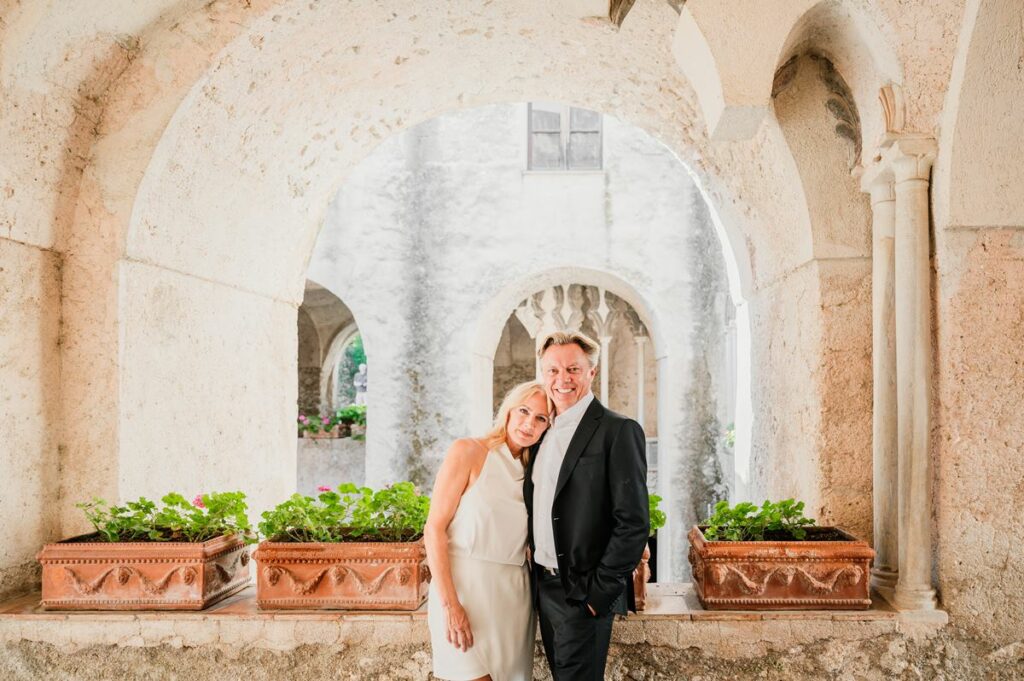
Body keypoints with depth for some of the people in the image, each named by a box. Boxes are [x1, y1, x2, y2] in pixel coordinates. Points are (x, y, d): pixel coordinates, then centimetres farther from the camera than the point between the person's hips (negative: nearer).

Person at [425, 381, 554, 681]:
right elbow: (434, 529, -9)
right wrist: (449, 605, -16)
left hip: (513, 596, 5)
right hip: (466, 587, -5)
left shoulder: (531, 472, 13)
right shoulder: (468, 452, -4)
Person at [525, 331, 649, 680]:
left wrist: (599, 592, -16)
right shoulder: (546, 432, 10)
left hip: (585, 594, -7)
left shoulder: (619, 431, -12)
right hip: (544, 586, 7)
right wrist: (534, 578, 9)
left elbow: (634, 523, -16)